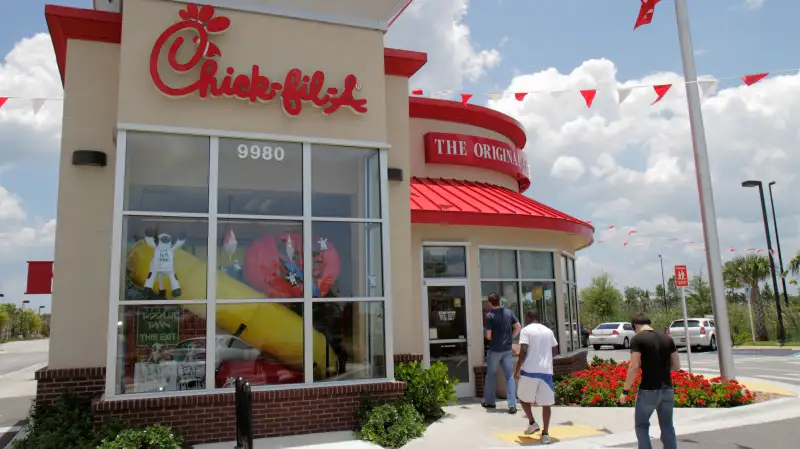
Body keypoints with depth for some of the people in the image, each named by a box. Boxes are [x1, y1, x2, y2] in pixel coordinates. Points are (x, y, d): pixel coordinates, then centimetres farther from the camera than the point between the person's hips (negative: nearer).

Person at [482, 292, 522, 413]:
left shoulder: (489, 315, -13)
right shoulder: (508, 312, 2)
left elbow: (488, 336, -13)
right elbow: (518, 327, 4)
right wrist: (510, 338, 11)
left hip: (494, 350, -3)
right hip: (507, 349, 4)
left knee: (491, 375, 12)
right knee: (510, 376, 5)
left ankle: (489, 401, 24)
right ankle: (512, 405, -2)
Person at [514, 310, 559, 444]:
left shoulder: (526, 330, -2)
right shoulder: (548, 331, 13)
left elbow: (523, 351, -11)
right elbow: (555, 351, 17)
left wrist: (517, 370, -5)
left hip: (529, 370, -4)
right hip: (546, 371, 4)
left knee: (523, 397, 19)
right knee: (546, 403, 8)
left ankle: (532, 423, 11)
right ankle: (545, 434, 5)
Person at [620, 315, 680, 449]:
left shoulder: (637, 339, -9)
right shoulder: (667, 339, 8)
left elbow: (634, 367, -16)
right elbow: (677, 366, 9)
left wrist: (625, 391, -10)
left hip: (648, 390, -5)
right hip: (667, 389, 5)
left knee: (641, 425, 12)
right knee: (667, 426, 16)